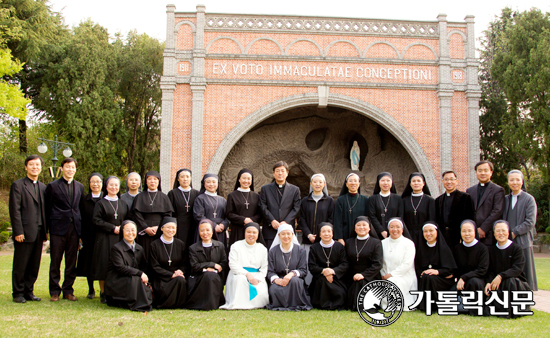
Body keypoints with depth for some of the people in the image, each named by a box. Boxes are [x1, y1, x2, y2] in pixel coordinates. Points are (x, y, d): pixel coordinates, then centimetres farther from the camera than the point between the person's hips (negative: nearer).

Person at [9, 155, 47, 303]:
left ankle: (28, 291, 20)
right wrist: (18, 232, -14)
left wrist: (45, 231, 9)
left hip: (38, 233, 5)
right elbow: (14, 211, -8)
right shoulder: (18, 185, -2)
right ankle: (18, 293, 14)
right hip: (24, 233, -5)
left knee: (34, 266, 9)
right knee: (20, 266, 3)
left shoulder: (43, 187, 15)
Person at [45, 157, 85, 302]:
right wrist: (49, 227, -4)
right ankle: (54, 291, 12)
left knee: (72, 262, 7)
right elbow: (47, 209, 1)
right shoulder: (53, 186, 1)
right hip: (58, 229, -3)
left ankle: (68, 291, 16)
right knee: (55, 262, 2)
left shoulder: (80, 187, 13)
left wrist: (80, 227, 7)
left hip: (74, 229, 4)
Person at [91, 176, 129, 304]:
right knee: (104, 265, -5)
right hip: (105, 239, -3)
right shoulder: (101, 203, 3)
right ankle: (103, 293, 3)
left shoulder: (123, 204, 15)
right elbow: (97, 220, -6)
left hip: (120, 239, 3)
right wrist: (113, 228, -12)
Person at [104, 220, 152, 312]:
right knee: (135, 279, -32)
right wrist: (140, 273, -23)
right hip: (116, 283, -5)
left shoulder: (139, 249, 11)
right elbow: (120, 267, -19)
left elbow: (144, 267, 11)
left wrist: (145, 277, -12)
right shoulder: (116, 248, -8)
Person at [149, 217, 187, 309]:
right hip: (160, 278, -3)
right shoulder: (155, 245, -1)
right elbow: (155, 267, -6)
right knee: (179, 280, -34)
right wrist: (172, 274, -17)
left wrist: (180, 271, -14)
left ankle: (178, 304, -10)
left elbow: (184, 264, 11)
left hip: (177, 275, 3)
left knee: (182, 280, -33)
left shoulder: (180, 244, 9)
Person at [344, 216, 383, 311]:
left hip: (369, 277, -2)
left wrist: (363, 275, -18)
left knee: (361, 283, -34)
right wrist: (352, 277, -4)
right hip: (352, 279, 2)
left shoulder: (376, 243, 1)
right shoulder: (349, 242, 13)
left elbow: (378, 264, -8)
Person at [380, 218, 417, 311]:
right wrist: (384, 275, -7)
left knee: (392, 282, -34)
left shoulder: (408, 243, 0)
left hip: (404, 277, -4)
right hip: (387, 277, 4)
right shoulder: (383, 243, 13)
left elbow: (407, 264, -10)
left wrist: (391, 274, -15)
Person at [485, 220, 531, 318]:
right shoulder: (491, 250, 9)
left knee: (510, 281, -37)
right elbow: (490, 271, 3)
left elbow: (517, 269, -17)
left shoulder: (517, 248, -5)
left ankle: (512, 312, -20)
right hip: (497, 284, 3)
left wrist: (501, 276, -31)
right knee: (489, 291, -30)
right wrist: (488, 283, -18)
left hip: (517, 282, -2)